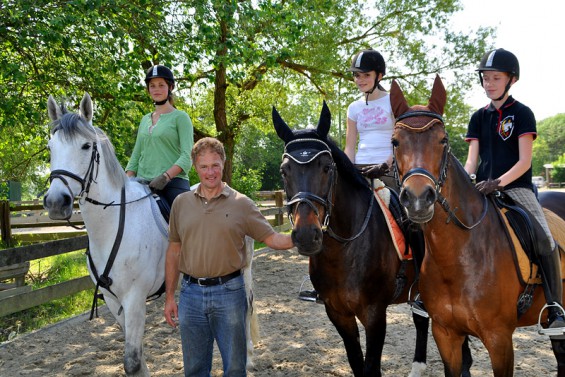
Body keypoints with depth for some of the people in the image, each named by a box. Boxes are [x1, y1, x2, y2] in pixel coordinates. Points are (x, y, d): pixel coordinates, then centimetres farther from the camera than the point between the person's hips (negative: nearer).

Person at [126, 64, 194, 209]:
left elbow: (187, 156, -7)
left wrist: (165, 176, -20)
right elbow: (135, 156, 20)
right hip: (143, 183, 5)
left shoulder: (180, 117, 3)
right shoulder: (145, 120, 20)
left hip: (173, 182, -5)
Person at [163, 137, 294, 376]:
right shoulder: (181, 203, 5)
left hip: (228, 292, -2)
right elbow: (174, 251, 9)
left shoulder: (242, 204, -2)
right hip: (191, 293, 2)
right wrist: (169, 297, 8)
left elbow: (273, 239, -1)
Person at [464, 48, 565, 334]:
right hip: (483, 188, 4)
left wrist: (499, 182, -23)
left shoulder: (522, 114, 0)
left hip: (516, 186, -4)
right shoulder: (479, 117, 13)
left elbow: (525, 162, -9)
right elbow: (472, 159, 7)